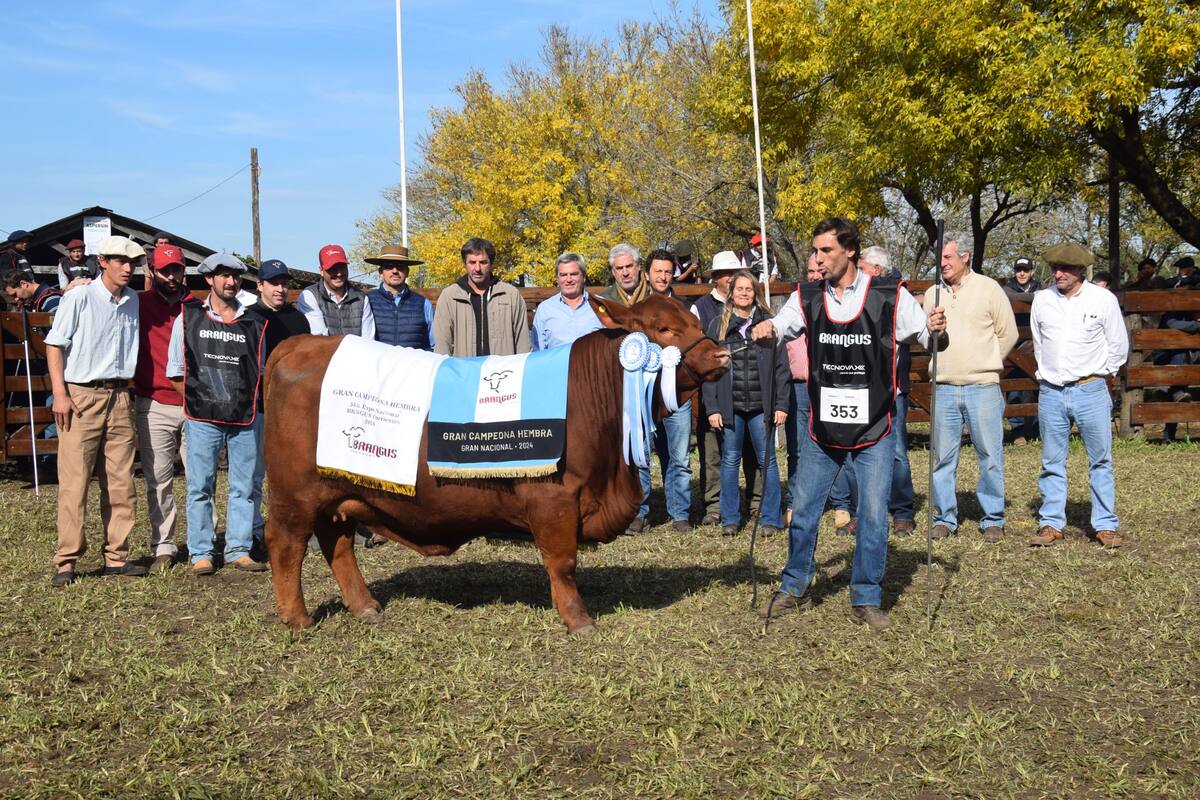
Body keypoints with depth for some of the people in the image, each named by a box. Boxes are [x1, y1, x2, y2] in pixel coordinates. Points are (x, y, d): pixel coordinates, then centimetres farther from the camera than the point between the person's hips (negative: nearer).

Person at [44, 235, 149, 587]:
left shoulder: (133, 301, 12)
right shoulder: (79, 298, -4)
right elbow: (54, 345, -5)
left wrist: (129, 392, 12)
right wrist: (60, 394, -12)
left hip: (119, 398, 6)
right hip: (82, 396, -5)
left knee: (121, 482, 6)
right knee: (74, 482, -5)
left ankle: (116, 556, 14)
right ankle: (66, 562, 0)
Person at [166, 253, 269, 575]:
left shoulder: (254, 324, 9)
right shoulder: (188, 319, 4)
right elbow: (176, 371, 6)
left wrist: (246, 397, 8)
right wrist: (197, 398, 3)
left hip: (246, 418, 2)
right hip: (203, 418, -2)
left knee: (244, 487, 6)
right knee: (200, 487, 0)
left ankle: (239, 550, 14)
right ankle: (201, 554, 8)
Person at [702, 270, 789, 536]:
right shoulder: (718, 325, 5)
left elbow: (781, 367, 3)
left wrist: (781, 404, -3)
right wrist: (712, 407, -4)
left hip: (761, 405, -1)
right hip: (730, 405, 1)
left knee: (767, 459, 3)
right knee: (730, 460, 7)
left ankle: (771, 518, 11)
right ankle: (730, 518, 15)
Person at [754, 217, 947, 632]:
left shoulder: (890, 296, -6)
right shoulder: (807, 298, 1)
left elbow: (924, 335, -1)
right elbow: (777, 329, 1)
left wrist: (935, 328, -24)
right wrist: (764, 331, -23)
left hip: (873, 428, -2)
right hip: (822, 427, 2)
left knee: (874, 513, 1)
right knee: (803, 508, 9)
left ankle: (866, 600, 16)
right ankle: (795, 588, 27)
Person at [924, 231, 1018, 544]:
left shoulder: (988, 288, 1)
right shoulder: (933, 294, 11)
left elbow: (1008, 334, 6)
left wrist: (985, 364, 8)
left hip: (982, 388, -3)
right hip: (944, 389, 3)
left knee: (991, 456, 1)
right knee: (943, 457, 5)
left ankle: (993, 519, 11)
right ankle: (945, 518, 15)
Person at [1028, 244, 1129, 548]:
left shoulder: (1103, 299, -2)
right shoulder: (1042, 299, 5)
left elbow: (1118, 345, 6)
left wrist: (1101, 375, 10)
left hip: (1090, 391, -2)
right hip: (1051, 393, 2)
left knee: (1101, 461, 3)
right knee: (1052, 463, 7)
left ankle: (1105, 526, 10)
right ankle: (1051, 524, 14)